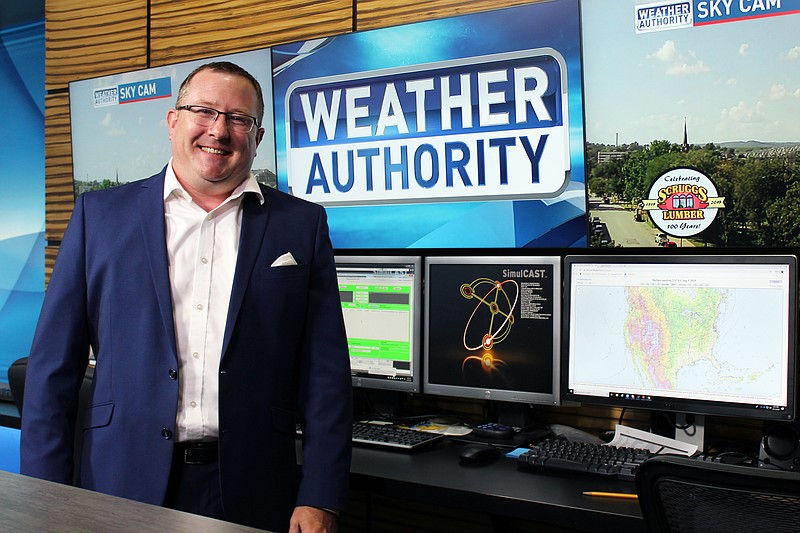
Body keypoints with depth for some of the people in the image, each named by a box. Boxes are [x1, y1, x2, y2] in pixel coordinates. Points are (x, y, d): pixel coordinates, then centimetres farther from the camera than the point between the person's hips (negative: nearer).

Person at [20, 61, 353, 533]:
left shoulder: (302, 225, 3)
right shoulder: (100, 213, 5)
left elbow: (326, 374, 1)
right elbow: (55, 365, 3)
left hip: (251, 494, 0)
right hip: (123, 489, 1)